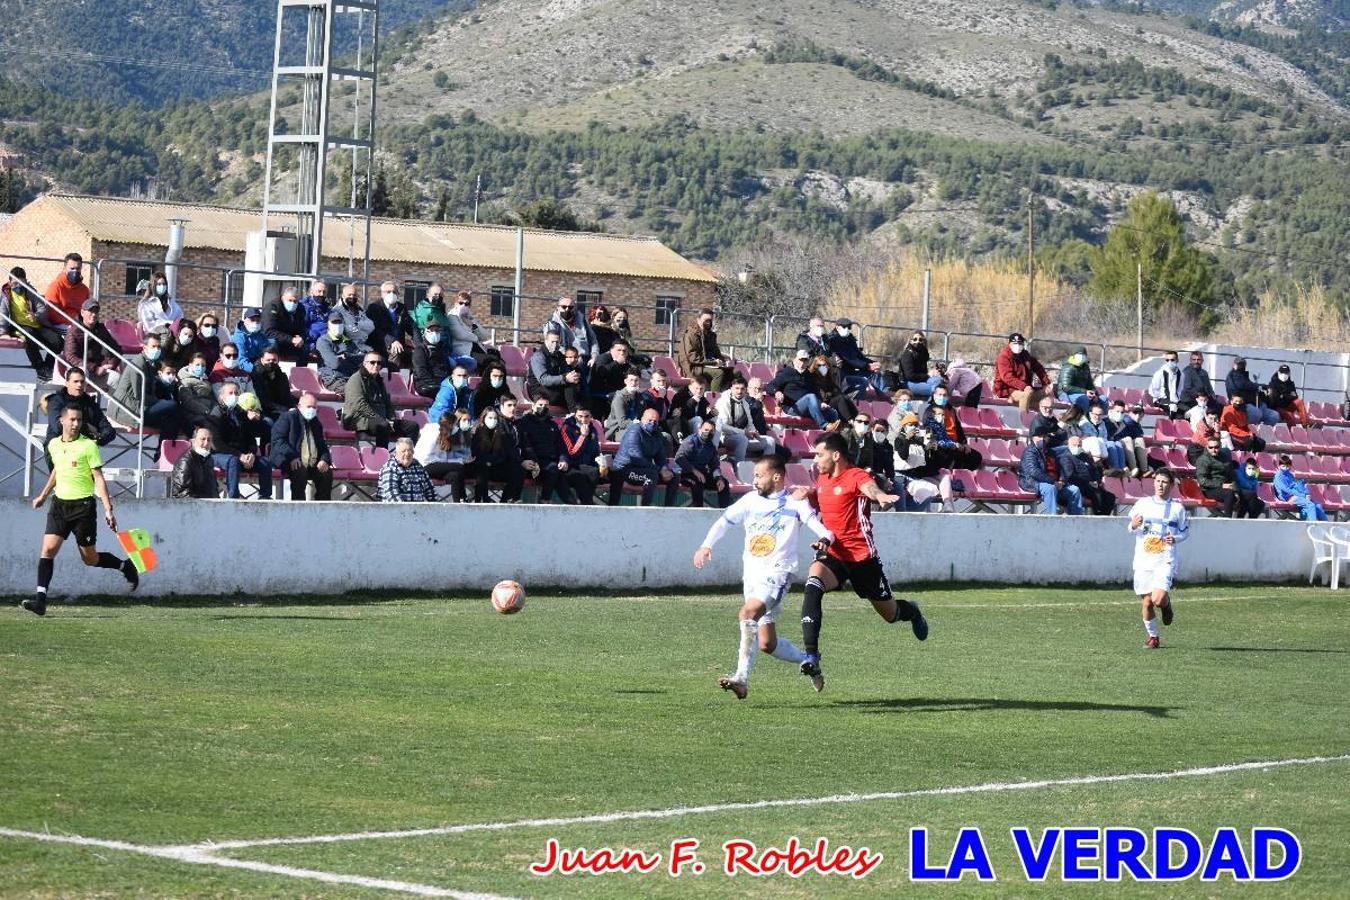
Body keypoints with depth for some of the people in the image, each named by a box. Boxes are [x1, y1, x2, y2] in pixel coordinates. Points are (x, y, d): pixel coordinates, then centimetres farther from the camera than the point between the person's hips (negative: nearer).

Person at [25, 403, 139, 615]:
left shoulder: (89, 446, -9)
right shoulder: (53, 445, 7)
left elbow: (99, 478, -10)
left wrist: (108, 509, -15)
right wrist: (43, 495, 33)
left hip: (83, 505, -4)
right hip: (60, 503, 4)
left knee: (90, 558, 3)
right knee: (48, 549, -11)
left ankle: (125, 566, 29)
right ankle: (40, 599, -14)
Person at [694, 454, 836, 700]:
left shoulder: (795, 503, -1)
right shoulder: (751, 500, 12)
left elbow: (819, 526, -8)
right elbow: (724, 521, 13)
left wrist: (825, 539, -31)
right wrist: (706, 545, -3)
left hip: (777, 572, -6)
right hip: (751, 575, 6)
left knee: (749, 611, -31)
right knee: (767, 643, 4)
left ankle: (742, 677, -29)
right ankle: (808, 661, 27)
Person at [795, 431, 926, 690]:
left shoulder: (855, 477, -15)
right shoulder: (823, 478, 9)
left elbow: (870, 487, -39)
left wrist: (881, 496, -64)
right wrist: (806, 495, 6)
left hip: (862, 556, -5)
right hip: (831, 553, 5)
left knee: (890, 613, 12)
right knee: (813, 586, -29)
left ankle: (911, 611, 52)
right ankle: (811, 656, -35)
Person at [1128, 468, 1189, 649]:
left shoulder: (1178, 508, 4)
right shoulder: (1142, 503, 7)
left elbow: (1186, 531, 14)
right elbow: (1131, 529, 15)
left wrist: (1175, 538, -7)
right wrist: (1133, 526, -8)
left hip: (1165, 561, -2)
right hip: (1143, 560, 2)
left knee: (1158, 599, -20)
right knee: (1146, 603, 3)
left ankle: (1166, 603, 17)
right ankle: (1152, 637, 22)